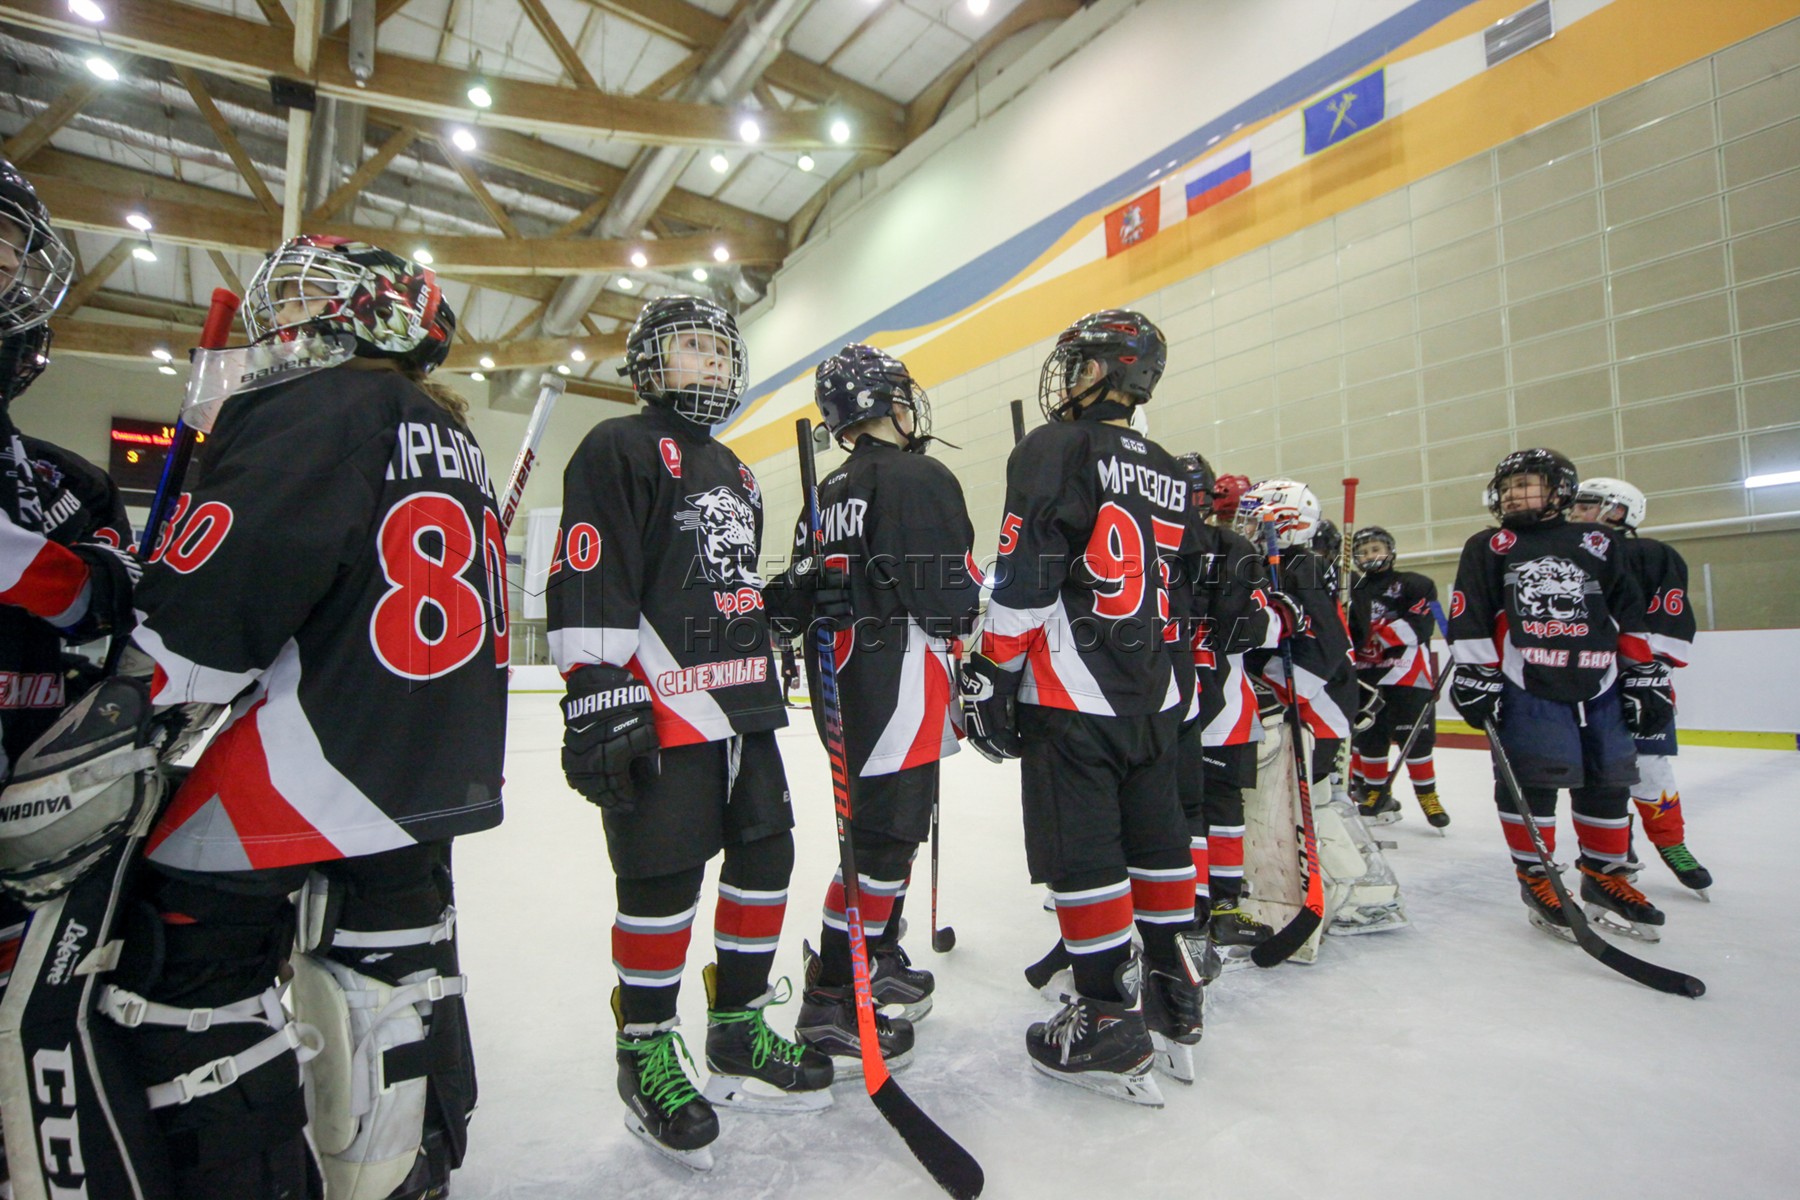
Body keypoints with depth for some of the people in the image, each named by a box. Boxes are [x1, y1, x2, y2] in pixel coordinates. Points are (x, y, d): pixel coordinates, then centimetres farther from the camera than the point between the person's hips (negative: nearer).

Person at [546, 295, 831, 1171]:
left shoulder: (733, 473, 23)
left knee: (766, 857, 11)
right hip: (662, 715, -8)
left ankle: (739, 1033, 28)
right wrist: (598, 701, -20)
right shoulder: (619, 449, -3)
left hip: (742, 706, 9)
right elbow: (587, 588, -13)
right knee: (662, 883, -1)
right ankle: (646, 1055, 21)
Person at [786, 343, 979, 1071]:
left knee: (887, 826, 19)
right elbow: (949, 594, -17)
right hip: (899, 687, -9)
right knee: (882, 837, -4)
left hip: (840, 687, 10)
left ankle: (881, 965, 31)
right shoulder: (920, 478, -11)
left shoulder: (827, 494, 16)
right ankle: (830, 1003, 2)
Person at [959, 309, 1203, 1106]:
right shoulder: (1171, 476, 15)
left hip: (1069, 698, -7)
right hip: (1153, 700, 8)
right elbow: (1186, 592, 18)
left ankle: (1109, 1024, 8)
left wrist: (991, 674, -10)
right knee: (1156, 841, 16)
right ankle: (1172, 998, 29)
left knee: (1082, 857, 0)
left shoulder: (1054, 450, -8)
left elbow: (1024, 576, -17)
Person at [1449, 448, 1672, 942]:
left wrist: (1645, 676, 9)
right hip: (1525, 689, -3)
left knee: (1608, 783, 8)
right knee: (1530, 780, -6)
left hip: (1600, 688, 3)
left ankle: (1604, 878, 25)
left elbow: (1631, 615, 14)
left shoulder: (1600, 544, 13)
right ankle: (1535, 878, 9)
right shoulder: (1488, 548, 6)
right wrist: (1475, 677, -7)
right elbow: (1470, 619, 0)